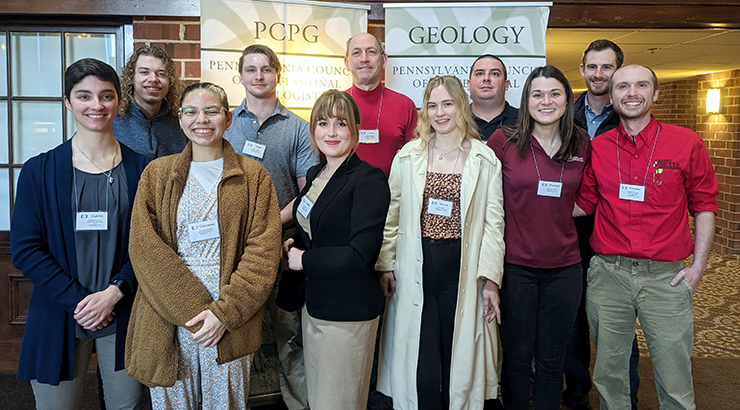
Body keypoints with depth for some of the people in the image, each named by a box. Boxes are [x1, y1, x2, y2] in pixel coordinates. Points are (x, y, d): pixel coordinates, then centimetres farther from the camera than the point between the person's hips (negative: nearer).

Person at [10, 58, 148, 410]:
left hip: (124, 316, 1)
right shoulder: (39, 170, 0)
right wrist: (78, 299, -12)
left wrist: (114, 292, -14)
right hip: (59, 319, 0)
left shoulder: (141, 169, 1)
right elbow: (25, 248, -3)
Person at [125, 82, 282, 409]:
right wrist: (192, 310, -13)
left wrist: (224, 312, -14)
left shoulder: (253, 177, 2)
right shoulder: (157, 173, 5)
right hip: (168, 319, 1)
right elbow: (144, 247, -3)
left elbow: (264, 250, -4)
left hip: (231, 321, -1)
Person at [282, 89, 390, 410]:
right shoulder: (315, 174, 9)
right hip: (314, 303, 8)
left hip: (349, 311, -8)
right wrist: (293, 244, 1)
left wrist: (304, 260, -13)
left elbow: (361, 253, -23)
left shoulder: (369, 179, -17)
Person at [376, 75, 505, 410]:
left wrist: (490, 279, -4)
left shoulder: (485, 160, 4)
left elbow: (494, 223, 1)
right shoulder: (408, 156, 7)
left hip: (463, 270, 0)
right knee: (421, 370, -2)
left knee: (458, 363, 7)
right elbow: (391, 216, 8)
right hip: (416, 272, 1)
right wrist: (385, 265, 2)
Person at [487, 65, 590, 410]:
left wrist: (555, 213, 5)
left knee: (551, 359, 14)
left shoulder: (582, 146, 3)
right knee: (517, 357, 9)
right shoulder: (504, 140, -5)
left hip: (564, 266, 2)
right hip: (516, 265, -2)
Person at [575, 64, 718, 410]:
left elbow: (703, 207, 4)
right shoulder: (597, 148, 4)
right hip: (608, 274, 2)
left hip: (666, 276, -1)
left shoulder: (687, 143, -1)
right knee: (608, 373, 14)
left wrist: (698, 265, -2)